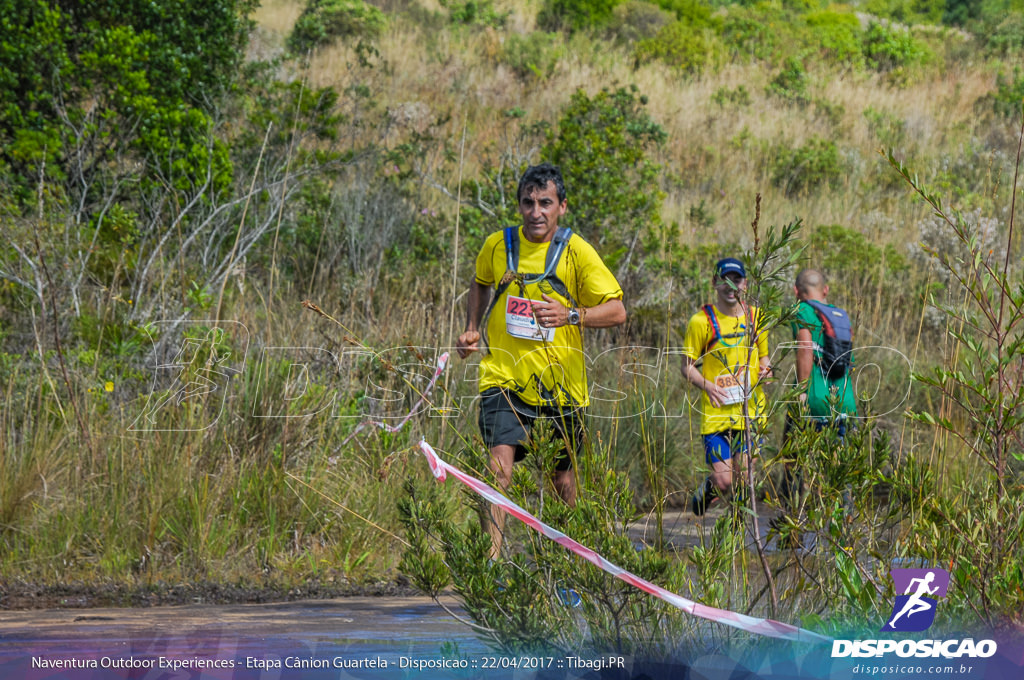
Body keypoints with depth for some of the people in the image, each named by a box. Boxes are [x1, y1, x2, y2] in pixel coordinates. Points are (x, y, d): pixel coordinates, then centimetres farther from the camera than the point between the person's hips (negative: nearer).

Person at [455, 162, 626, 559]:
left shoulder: (576, 251, -6)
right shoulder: (497, 245, 2)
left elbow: (617, 311, -6)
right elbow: (481, 283, 25)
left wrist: (571, 315, -23)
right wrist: (472, 329, 11)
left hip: (560, 383, 0)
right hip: (505, 376, 0)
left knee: (561, 474, 13)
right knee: (499, 466, -20)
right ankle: (492, 556, -23)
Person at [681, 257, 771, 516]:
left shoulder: (756, 317, 9)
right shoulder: (701, 321, -3)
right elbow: (687, 366, 0)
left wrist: (765, 369, -2)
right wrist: (707, 385, -19)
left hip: (751, 410, 3)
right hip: (716, 414, -3)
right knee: (724, 482, -9)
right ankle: (708, 487, 26)